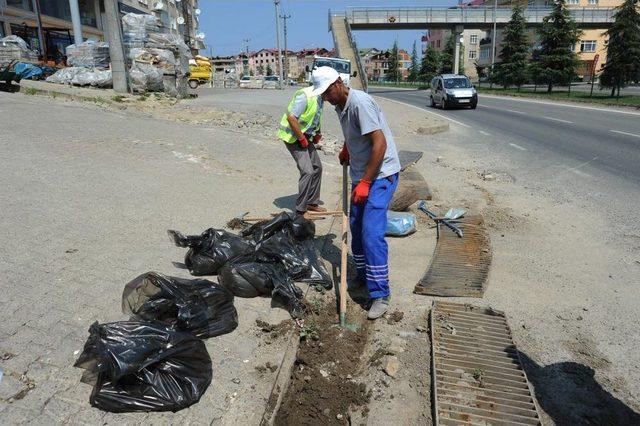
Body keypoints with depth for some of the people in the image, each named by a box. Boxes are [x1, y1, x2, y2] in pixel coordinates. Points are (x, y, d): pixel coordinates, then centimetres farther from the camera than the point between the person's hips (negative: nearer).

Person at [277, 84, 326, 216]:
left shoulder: (319, 97, 4)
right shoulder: (305, 95, -24)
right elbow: (291, 117, -31)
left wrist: (318, 133, 9)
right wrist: (302, 138, -23)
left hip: (306, 137, 10)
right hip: (293, 137, -9)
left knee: (317, 167, 13)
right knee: (307, 171, -15)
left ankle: (312, 203, 26)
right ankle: (300, 210, -6)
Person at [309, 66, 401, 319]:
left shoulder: (360, 103, -20)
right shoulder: (340, 106, 9)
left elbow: (380, 143, -25)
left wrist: (365, 182, -23)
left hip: (381, 174, -9)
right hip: (361, 174, 9)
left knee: (371, 232, -15)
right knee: (356, 228, 14)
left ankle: (380, 295, -6)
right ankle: (363, 276, 31)